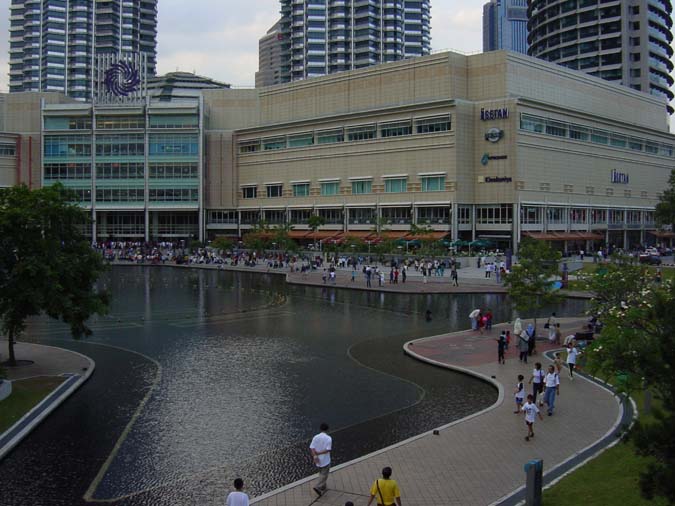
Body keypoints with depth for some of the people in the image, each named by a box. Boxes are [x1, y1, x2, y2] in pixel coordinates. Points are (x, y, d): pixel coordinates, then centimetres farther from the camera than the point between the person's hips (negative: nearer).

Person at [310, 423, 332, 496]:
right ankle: (318, 487, -9)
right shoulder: (328, 438, -15)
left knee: (321, 473, 23)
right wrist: (318, 453, -21)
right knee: (324, 475, 6)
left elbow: (311, 448, -13)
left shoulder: (315, 437, -4)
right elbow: (328, 450, -22)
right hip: (325, 461, -5)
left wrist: (315, 456, -20)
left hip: (317, 460, 5)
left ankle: (323, 488, 32)